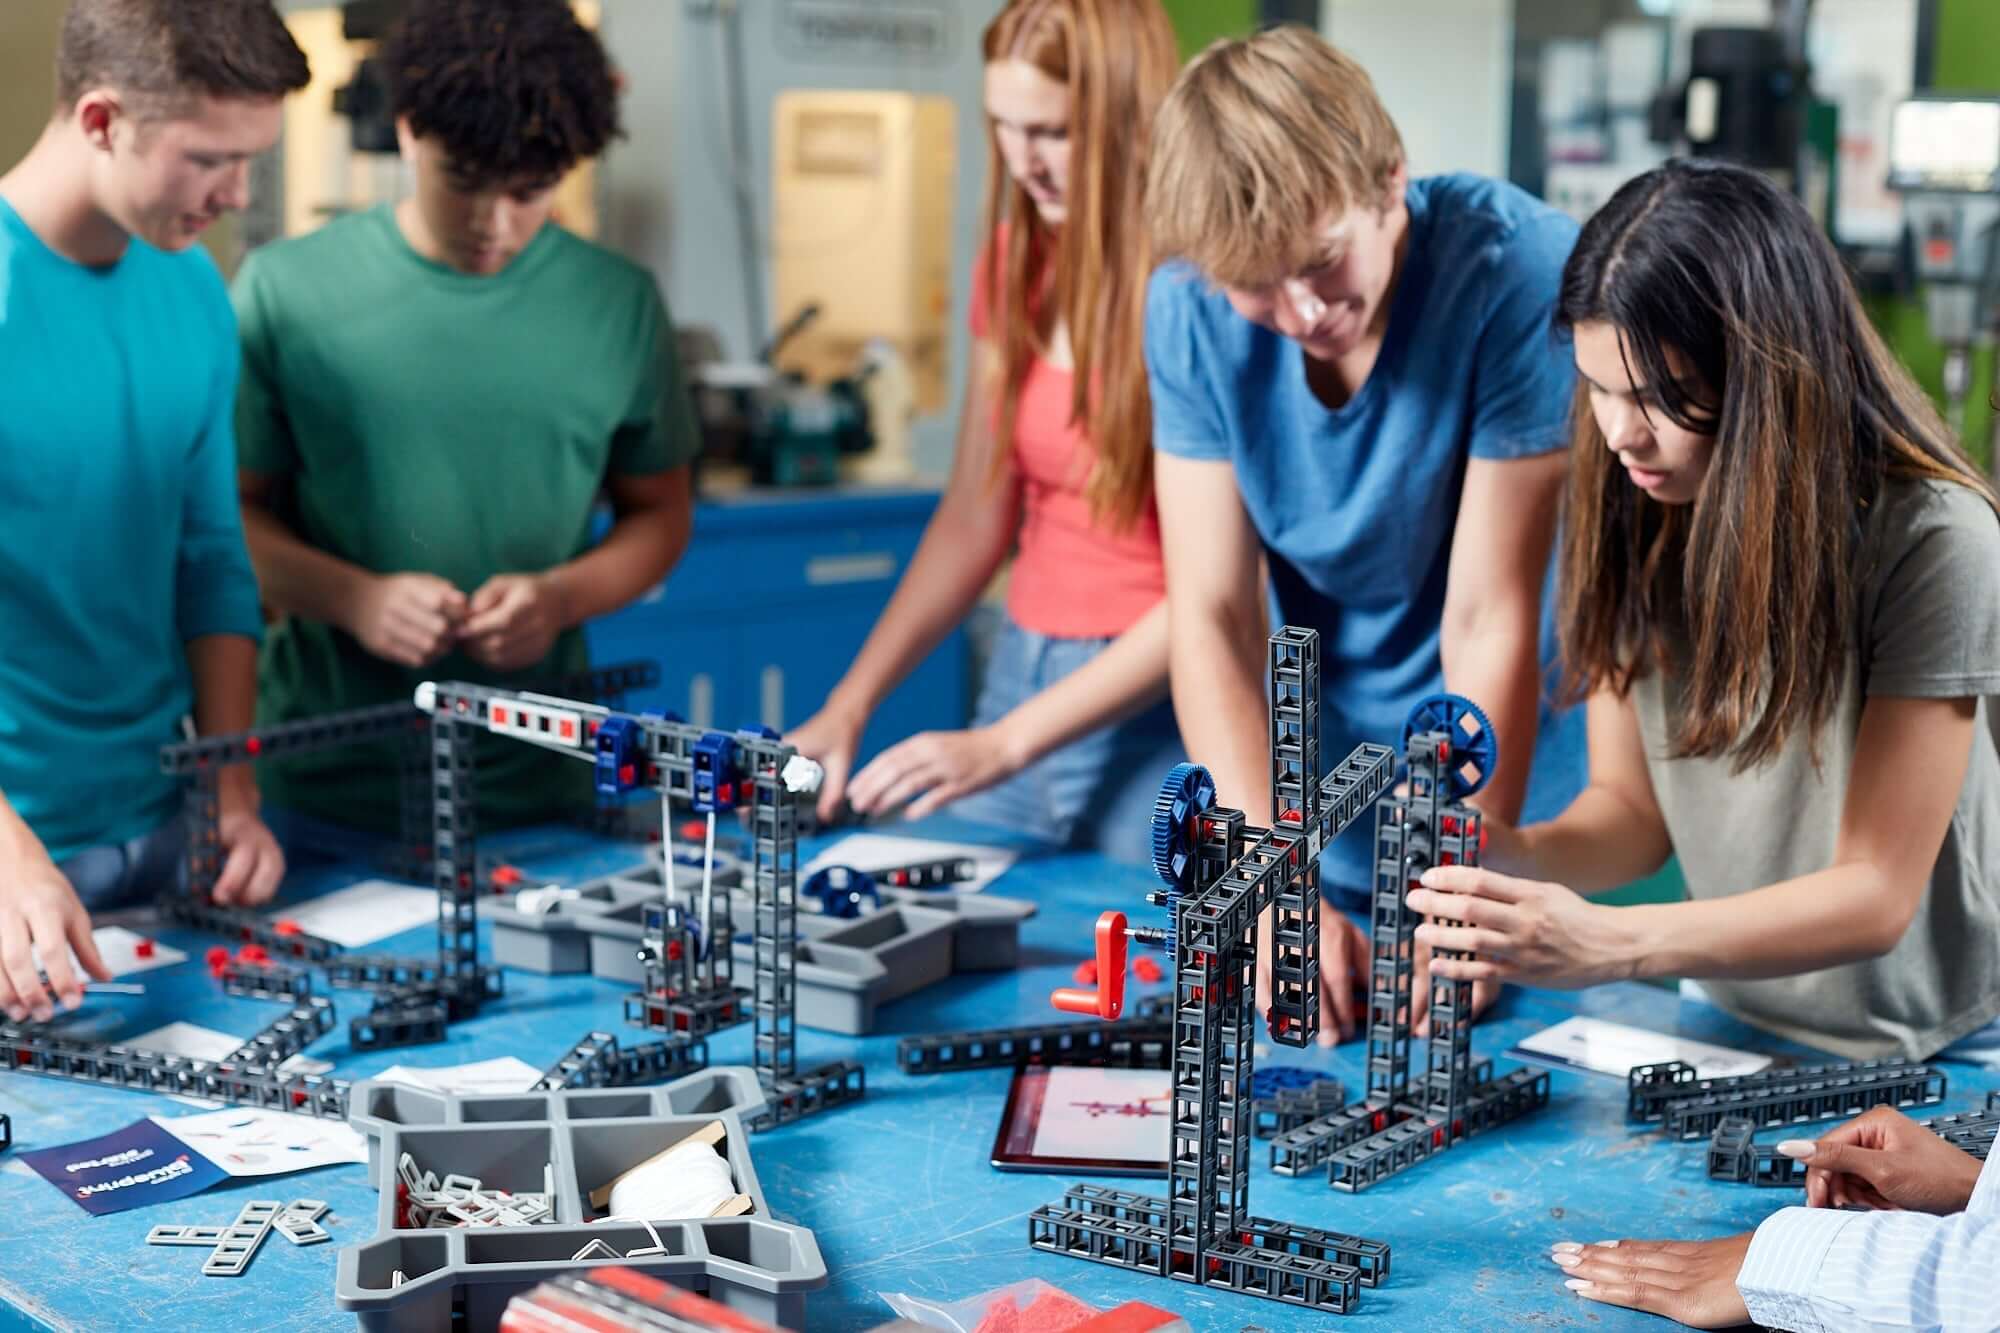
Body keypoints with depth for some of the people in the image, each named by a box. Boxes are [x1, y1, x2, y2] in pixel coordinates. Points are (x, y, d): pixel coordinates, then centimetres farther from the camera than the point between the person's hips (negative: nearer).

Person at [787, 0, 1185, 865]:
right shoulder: (1015, 262, 5)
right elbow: (973, 519, 11)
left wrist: (1003, 745, -17)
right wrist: (848, 708, 2)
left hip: (1159, 718, -6)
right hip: (1021, 672, 6)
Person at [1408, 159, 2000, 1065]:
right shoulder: (1628, 512, -4)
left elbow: (1877, 893, -16)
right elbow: (1633, 806, 2)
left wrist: (1608, 943, -28)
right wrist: (1514, 855, -19)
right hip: (1734, 1018, 4)